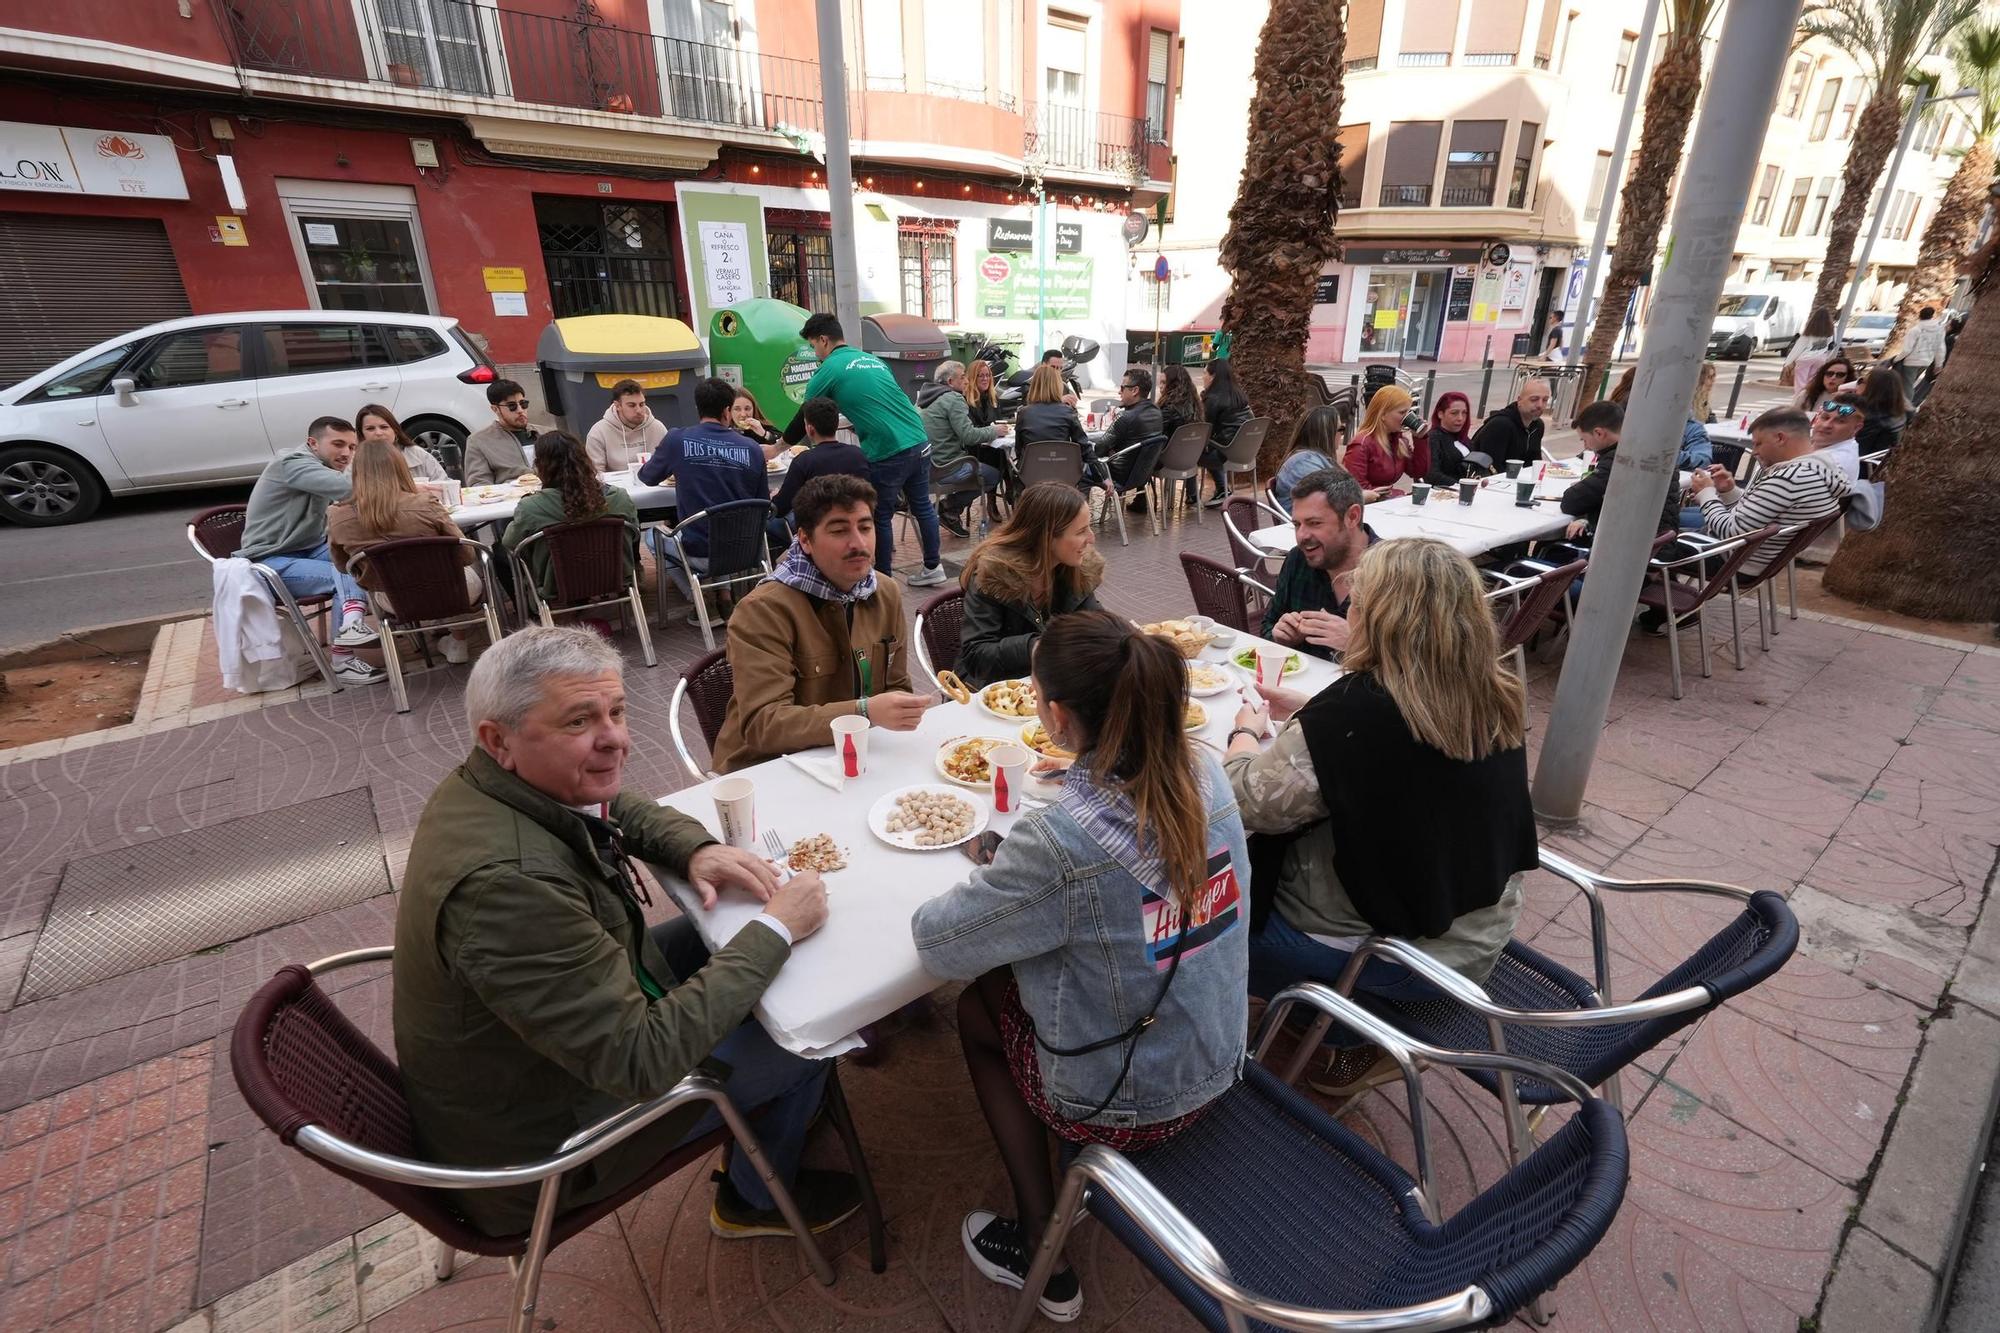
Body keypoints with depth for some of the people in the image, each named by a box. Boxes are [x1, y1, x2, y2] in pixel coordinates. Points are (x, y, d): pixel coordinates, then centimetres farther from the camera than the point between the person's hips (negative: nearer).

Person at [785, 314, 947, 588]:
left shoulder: (827, 371, 1)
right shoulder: (874, 360, 20)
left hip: (888, 454, -7)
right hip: (919, 443, 7)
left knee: (881, 517, 7)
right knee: (923, 506, 17)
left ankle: (884, 580, 17)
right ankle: (933, 567, 26)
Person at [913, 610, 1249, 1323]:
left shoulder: (1059, 841, -33)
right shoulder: (1206, 775, -13)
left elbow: (936, 943, -20)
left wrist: (995, 878, -4)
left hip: (1124, 1104, -6)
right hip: (1217, 1067, 6)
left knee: (978, 1003, 18)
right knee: (1019, 975, 23)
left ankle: (1040, 1253, 27)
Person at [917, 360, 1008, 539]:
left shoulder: (925, 398, 16)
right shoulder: (953, 398, -12)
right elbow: (968, 435, -19)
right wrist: (995, 431, -2)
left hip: (925, 463, 9)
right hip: (943, 467, -9)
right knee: (994, 475, 4)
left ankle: (950, 506, 14)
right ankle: (950, 509, 3)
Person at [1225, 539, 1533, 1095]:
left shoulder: (1358, 709, -30)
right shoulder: (1495, 696, -7)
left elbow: (1251, 802, -21)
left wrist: (1246, 732, -3)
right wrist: (1309, 712, 10)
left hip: (1394, 954, -7)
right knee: (1253, 874, 22)